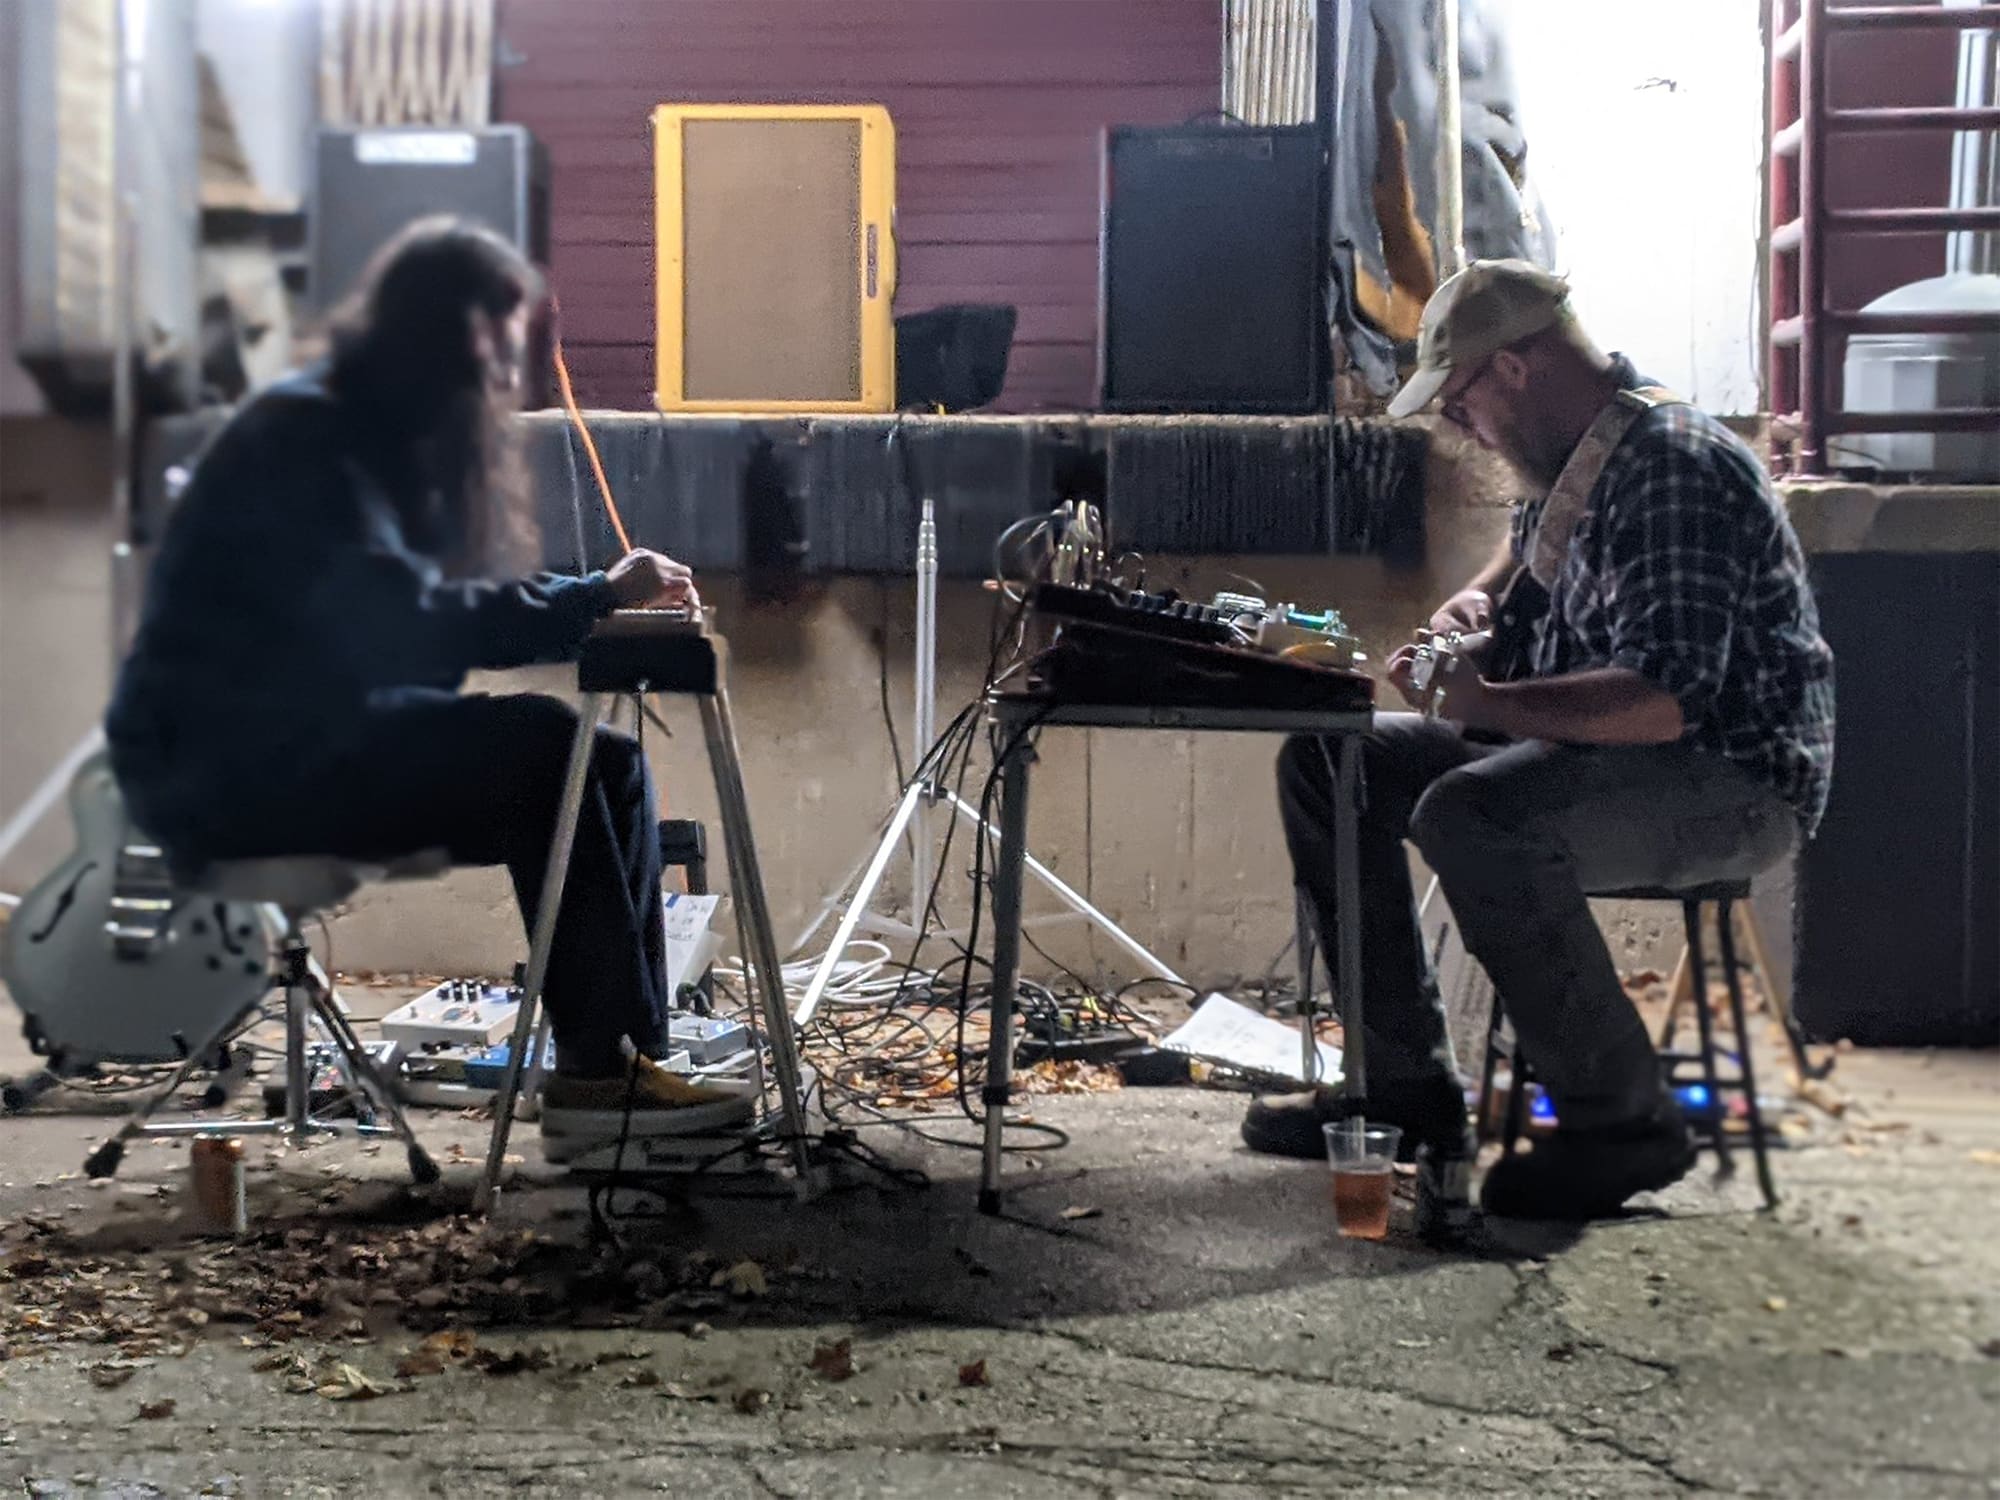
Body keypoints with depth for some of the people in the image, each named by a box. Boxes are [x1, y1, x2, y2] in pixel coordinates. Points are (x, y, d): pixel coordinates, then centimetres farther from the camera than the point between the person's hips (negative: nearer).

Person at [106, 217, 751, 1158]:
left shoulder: (384, 443, 17)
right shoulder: (305, 436, -13)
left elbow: (448, 609, 14)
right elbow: (395, 626, -24)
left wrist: (601, 602, -2)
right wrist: (593, 602, -22)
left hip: (316, 746, 9)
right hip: (233, 765, -9)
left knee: (608, 765, -5)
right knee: (540, 749, -24)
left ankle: (628, 1048, -9)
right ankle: (598, 1074, -20)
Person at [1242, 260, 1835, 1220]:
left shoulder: (1671, 466, -20)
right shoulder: (1572, 462, 11)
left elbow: (1667, 699, -31)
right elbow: (1526, 549, 36)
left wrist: (1482, 703, -27)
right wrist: (1473, 604, 14)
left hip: (1731, 781, -10)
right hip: (1591, 754, 10)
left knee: (1469, 818, -36)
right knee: (1325, 763, 4)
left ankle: (1623, 1120, -21)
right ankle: (1406, 1085, 4)